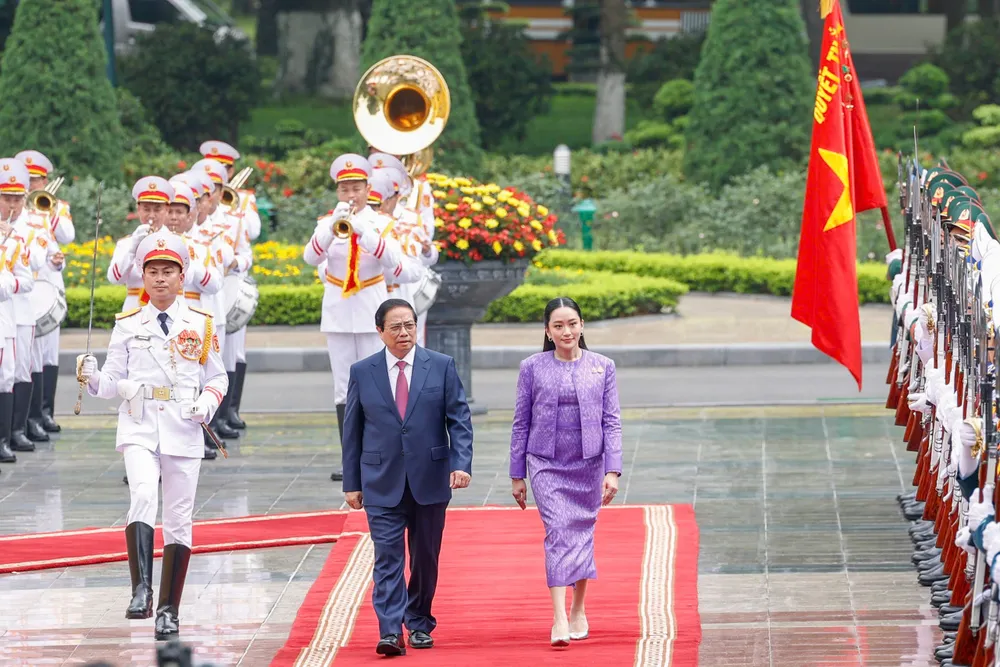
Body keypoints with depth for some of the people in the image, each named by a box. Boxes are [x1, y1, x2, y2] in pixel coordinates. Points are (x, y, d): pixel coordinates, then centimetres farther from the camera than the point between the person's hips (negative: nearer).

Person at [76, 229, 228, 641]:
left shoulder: (201, 324, 6)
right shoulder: (128, 325, 6)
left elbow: (217, 377, 13)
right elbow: (114, 381, 6)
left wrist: (208, 403, -7)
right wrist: (93, 378, -15)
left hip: (183, 431, 1)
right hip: (139, 427, -1)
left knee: (178, 520, 4)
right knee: (143, 496, -27)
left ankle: (169, 611, 14)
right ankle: (141, 590, -28)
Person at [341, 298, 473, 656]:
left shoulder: (442, 366, 2)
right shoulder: (362, 372, 3)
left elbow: (460, 419, 0)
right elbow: (352, 431, 7)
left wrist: (461, 463, -13)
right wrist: (352, 483, 4)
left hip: (429, 479, 1)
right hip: (382, 482, -1)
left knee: (425, 556, 9)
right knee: (388, 556, -10)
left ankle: (419, 624, 25)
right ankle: (390, 632, -15)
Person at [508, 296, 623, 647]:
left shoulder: (602, 367, 3)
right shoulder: (532, 368, 1)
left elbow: (611, 422, 2)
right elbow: (521, 424, 5)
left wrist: (613, 471, -7)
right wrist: (516, 476, 5)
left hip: (588, 464, 2)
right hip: (547, 465, -2)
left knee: (583, 534, 9)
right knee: (558, 533, -14)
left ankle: (578, 611, 26)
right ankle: (559, 620, -21)